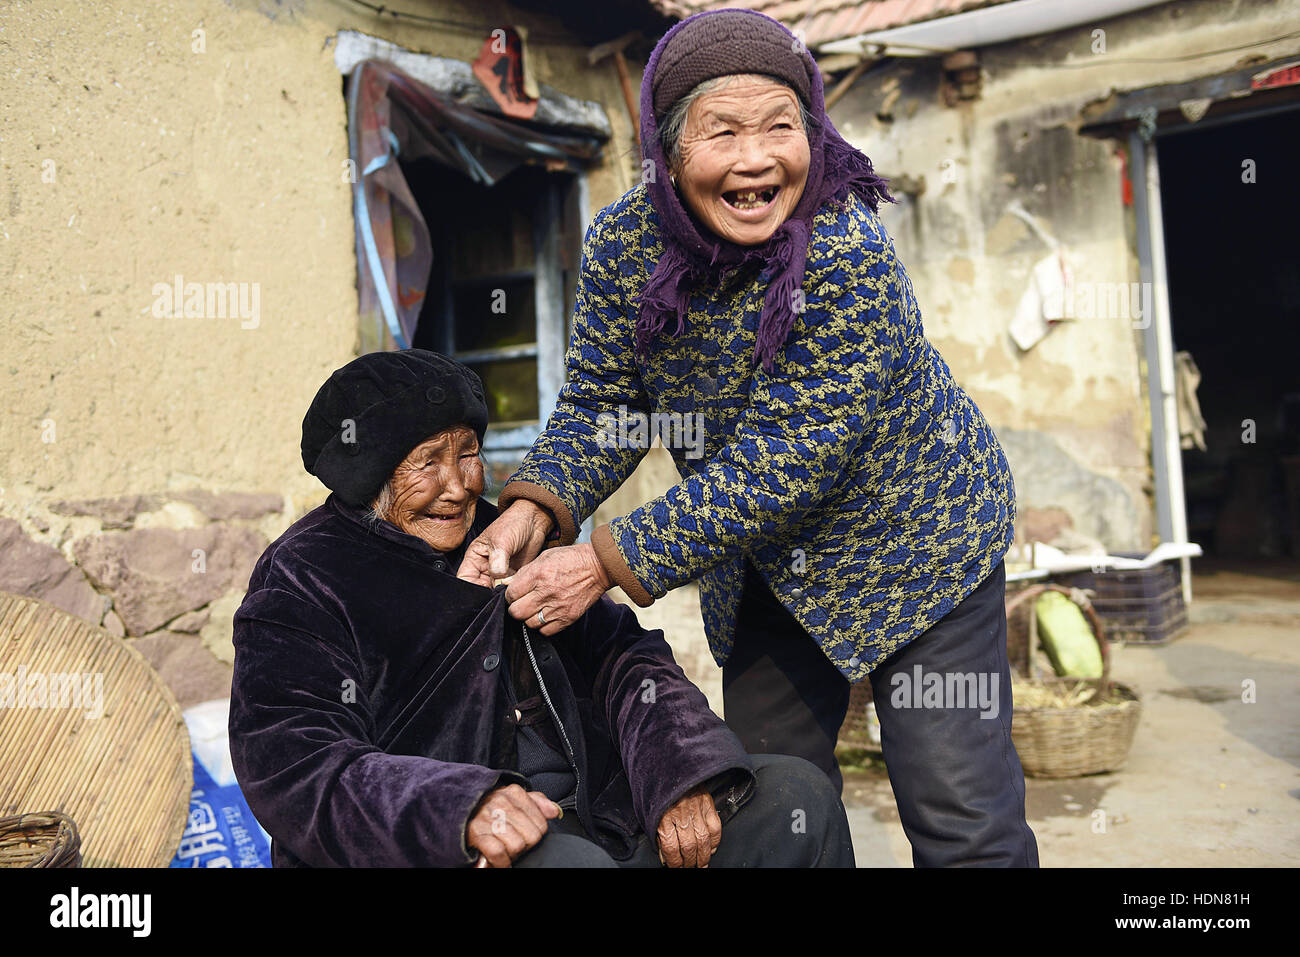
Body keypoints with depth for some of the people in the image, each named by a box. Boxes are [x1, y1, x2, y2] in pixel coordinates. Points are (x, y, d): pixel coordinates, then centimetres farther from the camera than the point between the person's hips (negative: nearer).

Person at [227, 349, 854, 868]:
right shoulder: (300, 585, -3)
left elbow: (619, 655, 8)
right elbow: (300, 769, -15)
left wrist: (682, 774, -12)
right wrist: (462, 809, -33)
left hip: (586, 819, 6)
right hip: (426, 848, -5)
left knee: (795, 797, -7)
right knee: (565, 860, -37)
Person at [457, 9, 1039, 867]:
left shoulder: (850, 256, -30)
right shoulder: (622, 243, -13)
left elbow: (786, 460, -31)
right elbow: (602, 402, -5)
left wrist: (611, 562, -31)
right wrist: (537, 506, -25)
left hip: (913, 534, -5)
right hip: (761, 559, 5)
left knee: (960, 817, -1)